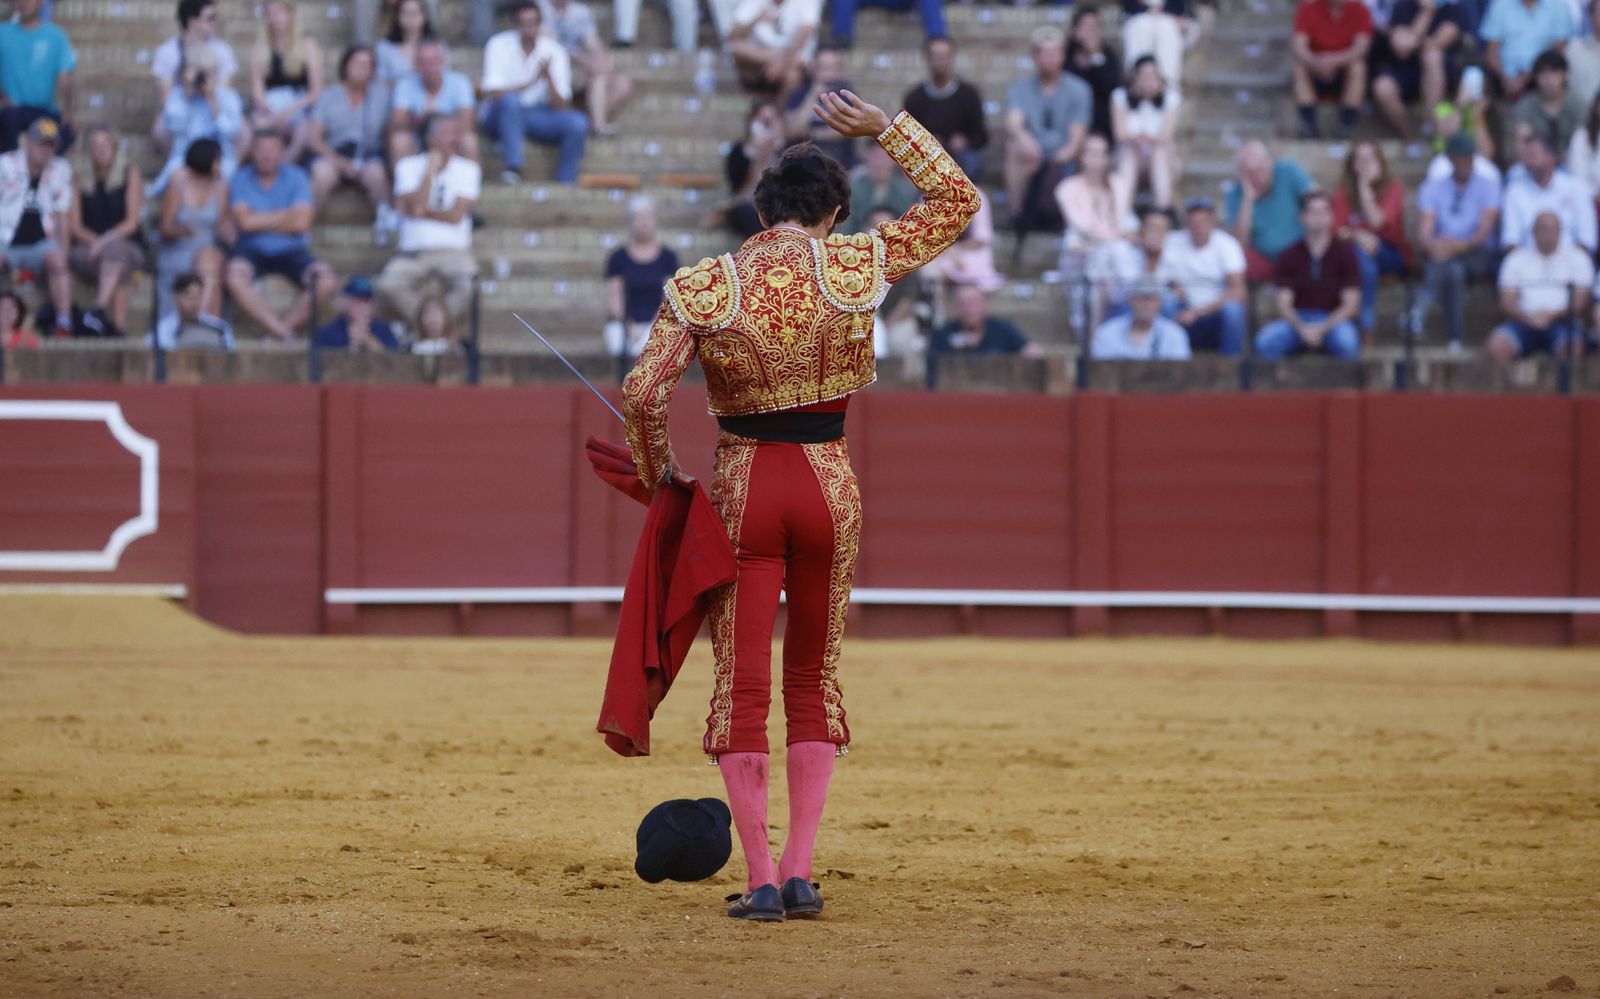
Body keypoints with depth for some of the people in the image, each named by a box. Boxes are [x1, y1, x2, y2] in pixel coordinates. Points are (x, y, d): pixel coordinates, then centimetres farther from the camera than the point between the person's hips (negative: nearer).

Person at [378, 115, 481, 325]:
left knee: (467, 286, -32)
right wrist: (430, 171, -6)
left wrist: (423, 212, -3)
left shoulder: (469, 169, 7)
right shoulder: (408, 167, 7)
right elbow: (415, 208, -9)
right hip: (413, 252, 0)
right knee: (388, 286, -30)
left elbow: (456, 216, -3)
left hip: (453, 251, 0)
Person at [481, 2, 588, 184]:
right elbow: (494, 94, -20)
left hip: (539, 116, 3)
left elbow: (561, 107, -10)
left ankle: (566, 184, -11)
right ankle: (512, 168, -38)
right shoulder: (499, 46, -9)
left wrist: (548, 78, -28)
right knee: (510, 100, -36)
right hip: (502, 116, -3)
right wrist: (533, 80, -28)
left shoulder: (554, 51, -4)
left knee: (578, 122, -23)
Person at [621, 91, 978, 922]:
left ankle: (761, 880, -2)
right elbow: (958, 200, 6)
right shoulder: (857, 266, -5)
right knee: (814, 682, 15)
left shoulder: (703, 287, -6)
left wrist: (656, 473, 4)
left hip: (741, 489, -1)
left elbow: (643, 392, -13)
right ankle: (800, 870, 6)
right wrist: (884, 128, 10)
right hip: (828, 487, 1)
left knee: (741, 688, 4)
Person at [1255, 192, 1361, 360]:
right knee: (1266, 341, -31)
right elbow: (1284, 303, 2)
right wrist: (1302, 329, -18)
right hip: (1297, 321, 1)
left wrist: (1322, 329, -15)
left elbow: (1351, 304, -1)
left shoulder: (1344, 252, 2)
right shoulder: (1289, 256, 6)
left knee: (1347, 342, -37)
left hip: (1333, 320, -1)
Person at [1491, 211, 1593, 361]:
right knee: (1496, 346, -31)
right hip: (1524, 321, 1)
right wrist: (1528, 318, -13)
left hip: (1562, 321, -1)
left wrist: (1552, 316, -14)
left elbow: (1581, 303, 3)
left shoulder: (1577, 257, 10)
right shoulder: (1516, 259, 13)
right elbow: (1507, 302, 7)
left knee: (1570, 347, -37)